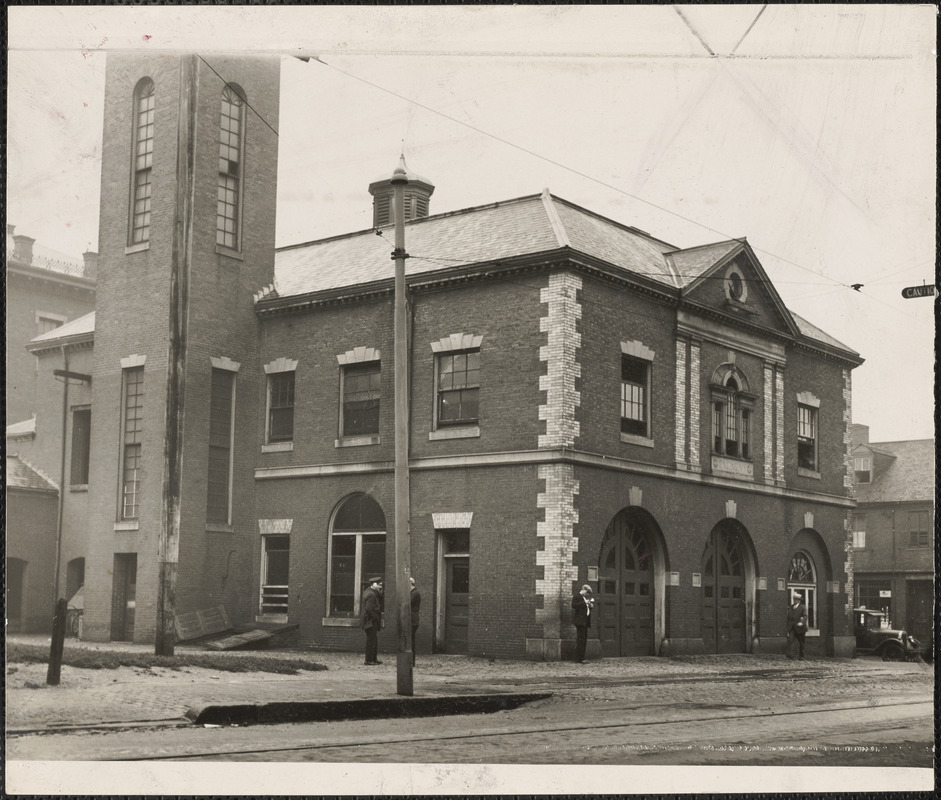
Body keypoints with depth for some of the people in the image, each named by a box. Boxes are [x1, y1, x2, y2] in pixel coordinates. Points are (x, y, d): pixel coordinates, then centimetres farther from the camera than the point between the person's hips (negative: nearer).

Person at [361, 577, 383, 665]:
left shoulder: (367, 591, 13)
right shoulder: (371, 595, -19)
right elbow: (369, 609, -26)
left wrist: (380, 594, 1)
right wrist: (376, 618, -15)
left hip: (369, 621, 10)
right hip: (371, 621, -10)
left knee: (374, 640, 16)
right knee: (371, 640, -5)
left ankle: (374, 659, 23)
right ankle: (369, 660, -1)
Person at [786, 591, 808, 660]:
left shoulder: (802, 607, 1)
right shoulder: (790, 607, 16)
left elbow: (805, 616, -11)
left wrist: (802, 622, -30)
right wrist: (788, 628, 19)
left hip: (799, 628, -3)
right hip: (792, 628, 3)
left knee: (801, 642, 5)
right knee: (790, 640, -17)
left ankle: (801, 656, 14)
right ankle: (789, 654, -28)